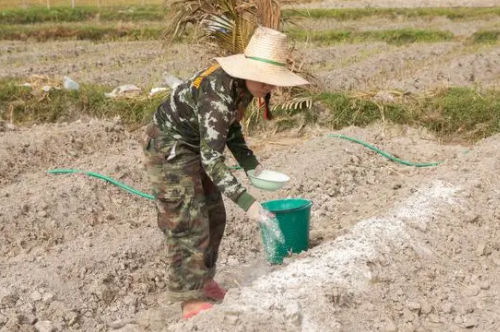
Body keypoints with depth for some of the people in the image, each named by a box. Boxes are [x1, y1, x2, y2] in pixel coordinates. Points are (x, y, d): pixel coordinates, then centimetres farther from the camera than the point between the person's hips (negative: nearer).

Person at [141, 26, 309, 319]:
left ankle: (203, 280, 27)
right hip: (169, 146, -9)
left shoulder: (243, 85, -9)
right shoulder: (217, 94, -35)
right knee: (188, 222, -7)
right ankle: (191, 299, 3)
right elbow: (212, 159, -37)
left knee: (213, 215, 12)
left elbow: (230, 126, 9)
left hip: (194, 144, 9)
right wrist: (247, 202, -41)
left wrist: (251, 164, 0)